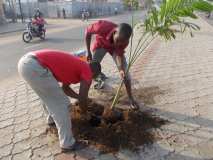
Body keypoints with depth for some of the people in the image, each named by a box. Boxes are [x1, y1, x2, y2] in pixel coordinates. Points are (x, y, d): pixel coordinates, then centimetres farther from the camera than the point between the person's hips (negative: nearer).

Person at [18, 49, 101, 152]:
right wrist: (84, 113, 24)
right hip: (35, 66, -10)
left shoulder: (76, 65, 28)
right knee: (60, 104, 1)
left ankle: (52, 119, 54)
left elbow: (65, 88, 38)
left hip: (25, 61, 10)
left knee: (49, 96, 31)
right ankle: (67, 144, 13)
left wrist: (79, 97, 45)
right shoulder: (87, 71, 4)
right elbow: (82, 99, 4)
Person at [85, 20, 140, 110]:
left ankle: (131, 98, 3)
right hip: (100, 45, 0)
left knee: (125, 72, -10)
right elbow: (88, 32, -22)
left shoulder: (123, 40, -35)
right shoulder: (102, 27, -42)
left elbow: (120, 55, -26)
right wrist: (88, 52, -20)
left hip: (115, 48, 1)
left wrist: (121, 69, -46)